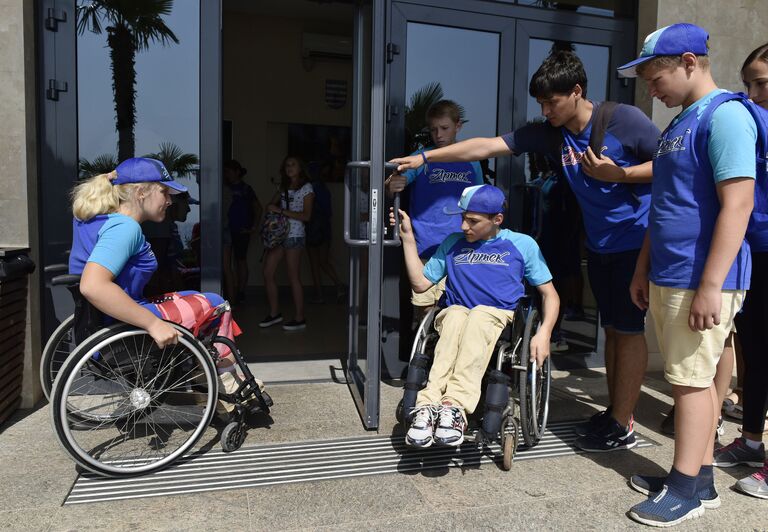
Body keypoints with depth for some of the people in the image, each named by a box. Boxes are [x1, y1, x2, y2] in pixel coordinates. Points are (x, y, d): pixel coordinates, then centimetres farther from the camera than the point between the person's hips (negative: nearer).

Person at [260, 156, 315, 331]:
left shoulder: (306, 188, -3)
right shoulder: (284, 187, 17)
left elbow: (306, 216, -11)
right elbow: (272, 204, 21)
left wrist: (281, 211, -16)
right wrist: (271, 207, -3)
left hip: (294, 235, -7)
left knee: (294, 278, -4)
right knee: (267, 273, 4)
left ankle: (300, 319, 4)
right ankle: (274, 313, 17)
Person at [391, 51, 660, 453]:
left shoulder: (623, 119, -14)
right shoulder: (548, 134, 0)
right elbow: (486, 146, -5)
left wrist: (619, 173, -22)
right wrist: (425, 157, -10)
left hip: (635, 241, -6)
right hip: (599, 244, 6)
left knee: (628, 330, -1)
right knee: (612, 329, 13)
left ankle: (622, 427, 8)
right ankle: (613, 412, 24)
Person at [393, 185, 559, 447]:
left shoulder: (522, 244, 11)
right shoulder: (453, 243, 20)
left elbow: (549, 294, 10)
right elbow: (420, 283, 18)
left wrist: (544, 333, -8)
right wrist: (408, 237, 13)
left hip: (500, 318, -2)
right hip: (454, 315, 2)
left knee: (479, 315, -38)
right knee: (456, 315, -36)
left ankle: (454, 406, -53)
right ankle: (428, 406, -51)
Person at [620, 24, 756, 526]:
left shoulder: (725, 115, -12)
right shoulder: (679, 124, 17)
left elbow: (737, 205, -20)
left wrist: (710, 287, -23)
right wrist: (643, 269, 18)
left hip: (701, 281, -9)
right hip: (667, 278, 9)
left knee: (691, 380, 0)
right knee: (695, 378, 14)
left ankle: (686, 488, 13)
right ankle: (701, 477, 26)